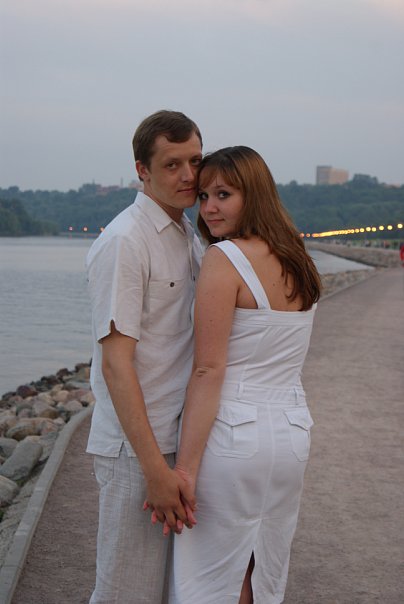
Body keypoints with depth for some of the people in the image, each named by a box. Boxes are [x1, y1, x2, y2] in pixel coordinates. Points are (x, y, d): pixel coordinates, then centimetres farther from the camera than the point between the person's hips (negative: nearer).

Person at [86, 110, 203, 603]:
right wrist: (155, 468, -23)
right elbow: (116, 363, -20)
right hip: (136, 445, -8)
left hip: (180, 434, 8)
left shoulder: (188, 235, 13)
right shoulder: (124, 242, -15)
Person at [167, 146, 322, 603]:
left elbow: (209, 371, -18)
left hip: (234, 435, -7)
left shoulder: (224, 258, -14)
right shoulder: (297, 261, 8)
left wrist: (184, 469, -18)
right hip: (293, 431, 7)